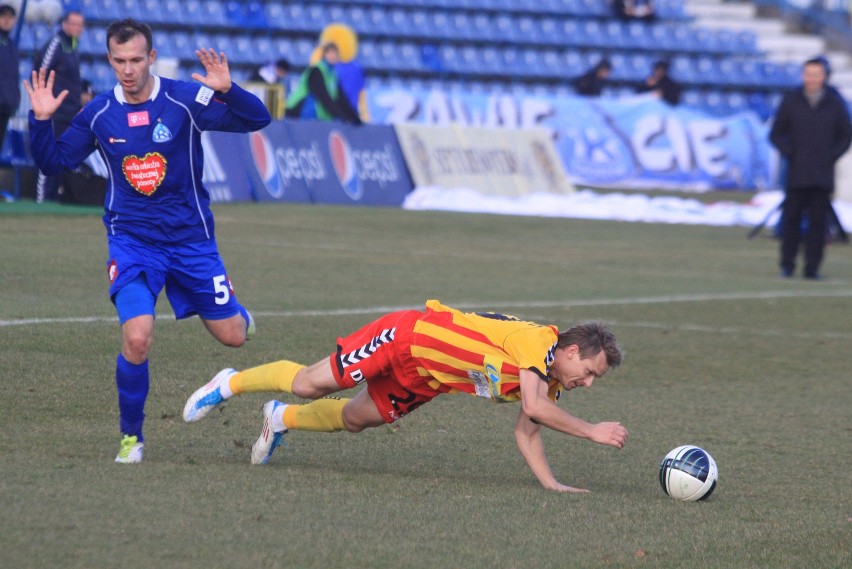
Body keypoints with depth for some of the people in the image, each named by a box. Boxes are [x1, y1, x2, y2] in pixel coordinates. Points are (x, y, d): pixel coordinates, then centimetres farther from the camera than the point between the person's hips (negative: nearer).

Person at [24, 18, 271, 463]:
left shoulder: (184, 100, -11)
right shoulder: (98, 113, -3)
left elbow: (257, 119, -14)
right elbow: (54, 162, 7)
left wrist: (227, 90, -32)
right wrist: (41, 121, -10)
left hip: (190, 238, 0)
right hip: (131, 240, 0)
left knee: (232, 336, 7)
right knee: (137, 339, -20)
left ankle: (236, 314, 47)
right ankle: (131, 438, 1)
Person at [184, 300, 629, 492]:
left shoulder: (551, 382, -5)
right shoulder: (537, 341, -31)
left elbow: (526, 431, 1)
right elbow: (533, 407, -45)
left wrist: (550, 483, -11)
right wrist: (592, 431, -43)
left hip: (423, 380, 8)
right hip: (409, 337, -8)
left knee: (355, 419, 17)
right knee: (309, 385, -3)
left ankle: (282, 418, 41)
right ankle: (231, 383, 21)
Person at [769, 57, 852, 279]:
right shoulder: (791, 101, 5)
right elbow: (776, 133, 10)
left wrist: (832, 156, -1)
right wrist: (789, 153, -4)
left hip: (823, 175, 0)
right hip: (796, 174, 0)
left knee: (818, 221, -1)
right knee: (791, 219, -1)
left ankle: (812, 267, 2)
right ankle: (787, 265, 6)